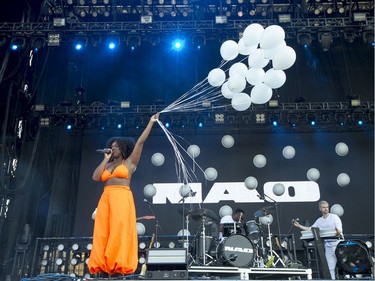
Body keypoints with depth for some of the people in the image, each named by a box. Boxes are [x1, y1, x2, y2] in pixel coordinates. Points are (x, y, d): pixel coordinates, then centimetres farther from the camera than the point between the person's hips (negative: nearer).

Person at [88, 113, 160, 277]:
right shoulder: (106, 165, 23)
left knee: (120, 230, -12)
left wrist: (151, 123, 4)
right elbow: (95, 177, 6)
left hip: (122, 199, -5)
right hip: (105, 199, 5)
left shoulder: (130, 162, 10)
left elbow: (140, 142, 4)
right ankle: (103, 266, -3)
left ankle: (119, 265, -12)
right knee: (103, 232, -3)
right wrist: (106, 159, 11)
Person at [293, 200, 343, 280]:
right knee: (330, 267, 2)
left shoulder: (334, 217, -3)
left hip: (338, 243, -4)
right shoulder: (319, 221, 12)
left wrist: (338, 232, -37)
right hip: (328, 245, 4)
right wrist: (299, 226, 6)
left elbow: (340, 230, -12)